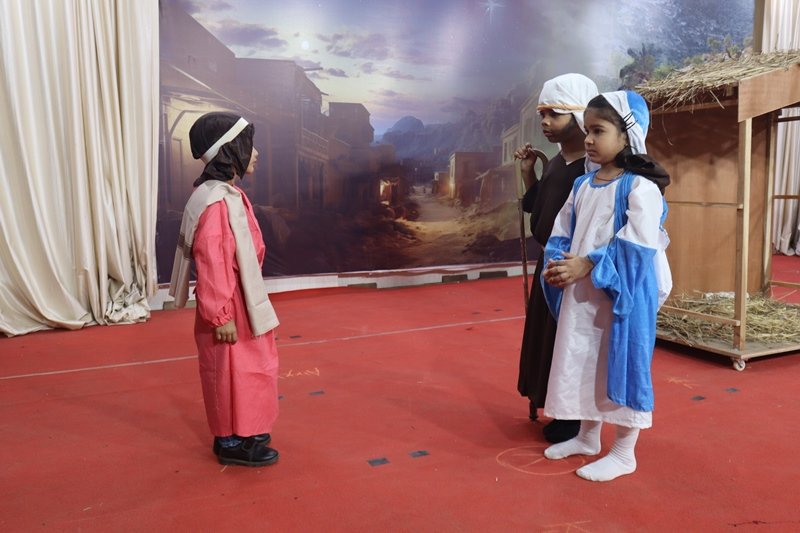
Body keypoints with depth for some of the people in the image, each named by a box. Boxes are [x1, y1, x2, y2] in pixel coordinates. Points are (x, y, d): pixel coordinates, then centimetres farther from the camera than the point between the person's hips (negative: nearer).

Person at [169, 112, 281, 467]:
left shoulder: (230, 194, 9)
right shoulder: (214, 201, -24)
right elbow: (211, 263, -24)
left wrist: (236, 308, 20)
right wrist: (221, 315, -21)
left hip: (242, 302, 10)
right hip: (228, 308, -10)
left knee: (247, 369, 20)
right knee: (231, 372, 5)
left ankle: (245, 431, 36)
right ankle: (231, 442, 21)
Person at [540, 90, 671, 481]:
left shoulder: (640, 187, -13)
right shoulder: (582, 185, 10)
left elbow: (637, 246, -21)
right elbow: (562, 232, 11)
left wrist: (585, 266, -22)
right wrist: (558, 264, -8)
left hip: (622, 296, -7)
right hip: (581, 295, 8)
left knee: (620, 366, 3)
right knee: (582, 364, 16)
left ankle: (624, 453, 20)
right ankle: (587, 437, 35)